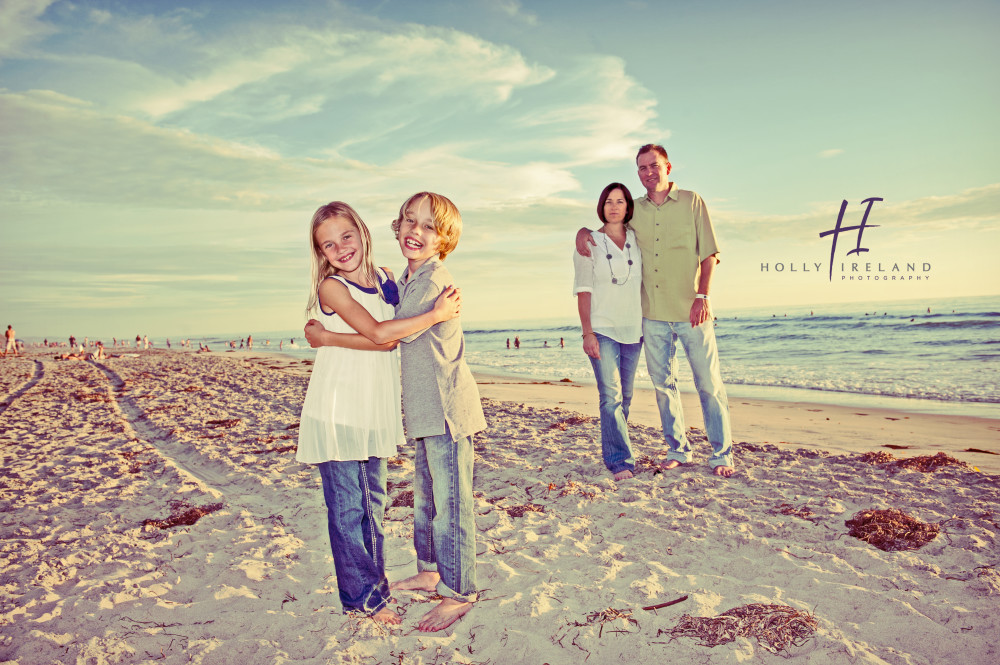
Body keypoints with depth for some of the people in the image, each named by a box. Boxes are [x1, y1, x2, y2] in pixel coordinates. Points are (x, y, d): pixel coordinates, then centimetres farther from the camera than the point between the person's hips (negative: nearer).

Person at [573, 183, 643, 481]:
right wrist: (587, 333, -13)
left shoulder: (637, 240, 10)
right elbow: (583, 291, -5)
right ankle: (620, 461, -7)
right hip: (602, 328, -4)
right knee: (610, 395, -10)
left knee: (625, 394, 9)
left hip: (633, 328, 4)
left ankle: (613, 449, 25)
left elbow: (647, 282, 18)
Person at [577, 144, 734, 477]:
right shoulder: (634, 210, 10)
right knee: (663, 384, 9)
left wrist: (702, 296, -12)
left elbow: (709, 254, -1)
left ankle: (721, 455, 13)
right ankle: (678, 450, 23)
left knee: (709, 383, 1)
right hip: (653, 315, 3)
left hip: (691, 312, -3)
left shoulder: (691, 201, 2)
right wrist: (583, 231, 1)